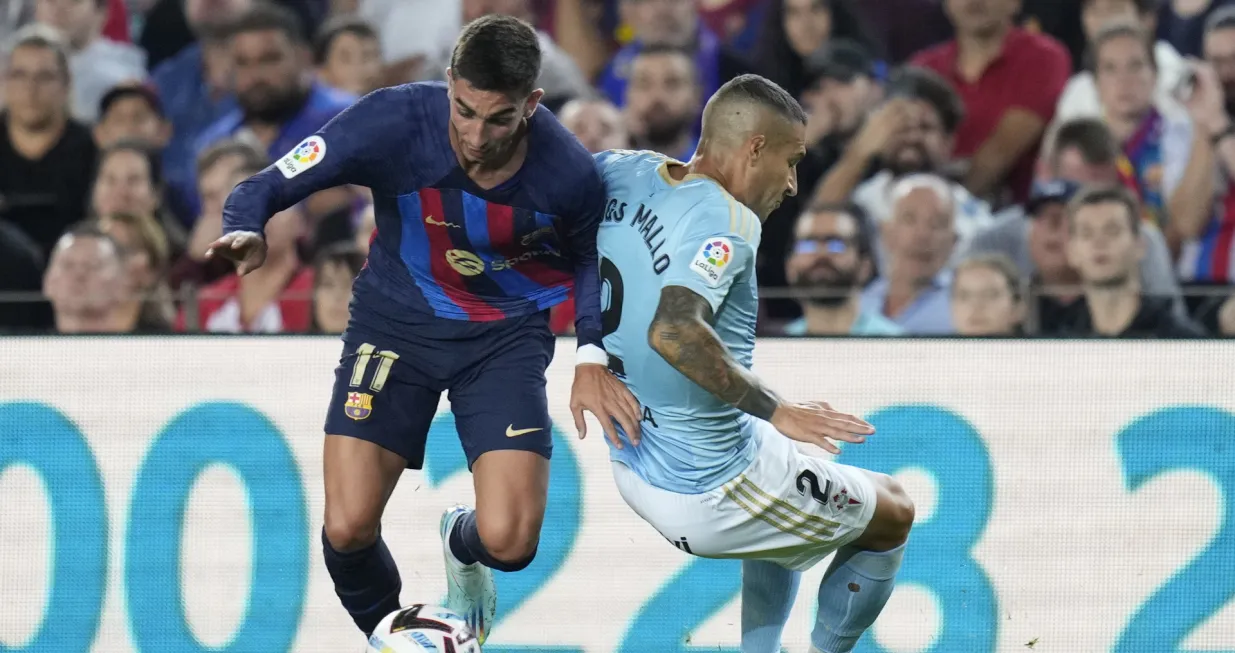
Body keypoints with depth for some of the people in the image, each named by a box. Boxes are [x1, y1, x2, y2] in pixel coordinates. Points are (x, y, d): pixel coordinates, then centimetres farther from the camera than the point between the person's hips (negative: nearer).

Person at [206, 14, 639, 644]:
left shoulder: (567, 172, -22)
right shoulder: (394, 120, -26)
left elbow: (587, 257, 3)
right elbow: (270, 185, -18)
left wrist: (591, 356, -8)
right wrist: (245, 232, -41)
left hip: (507, 335, 0)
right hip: (396, 323, 0)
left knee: (509, 541, -15)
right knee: (348, 530, -13)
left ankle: (462, 544, 27)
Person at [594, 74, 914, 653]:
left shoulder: (622, 172, 1)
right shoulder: (727, 221, -21)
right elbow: (673, 331, -36)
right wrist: (774, 409, -28)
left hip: (633, 473, 8)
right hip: (710, 495, -8)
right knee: (892, 512, 16)